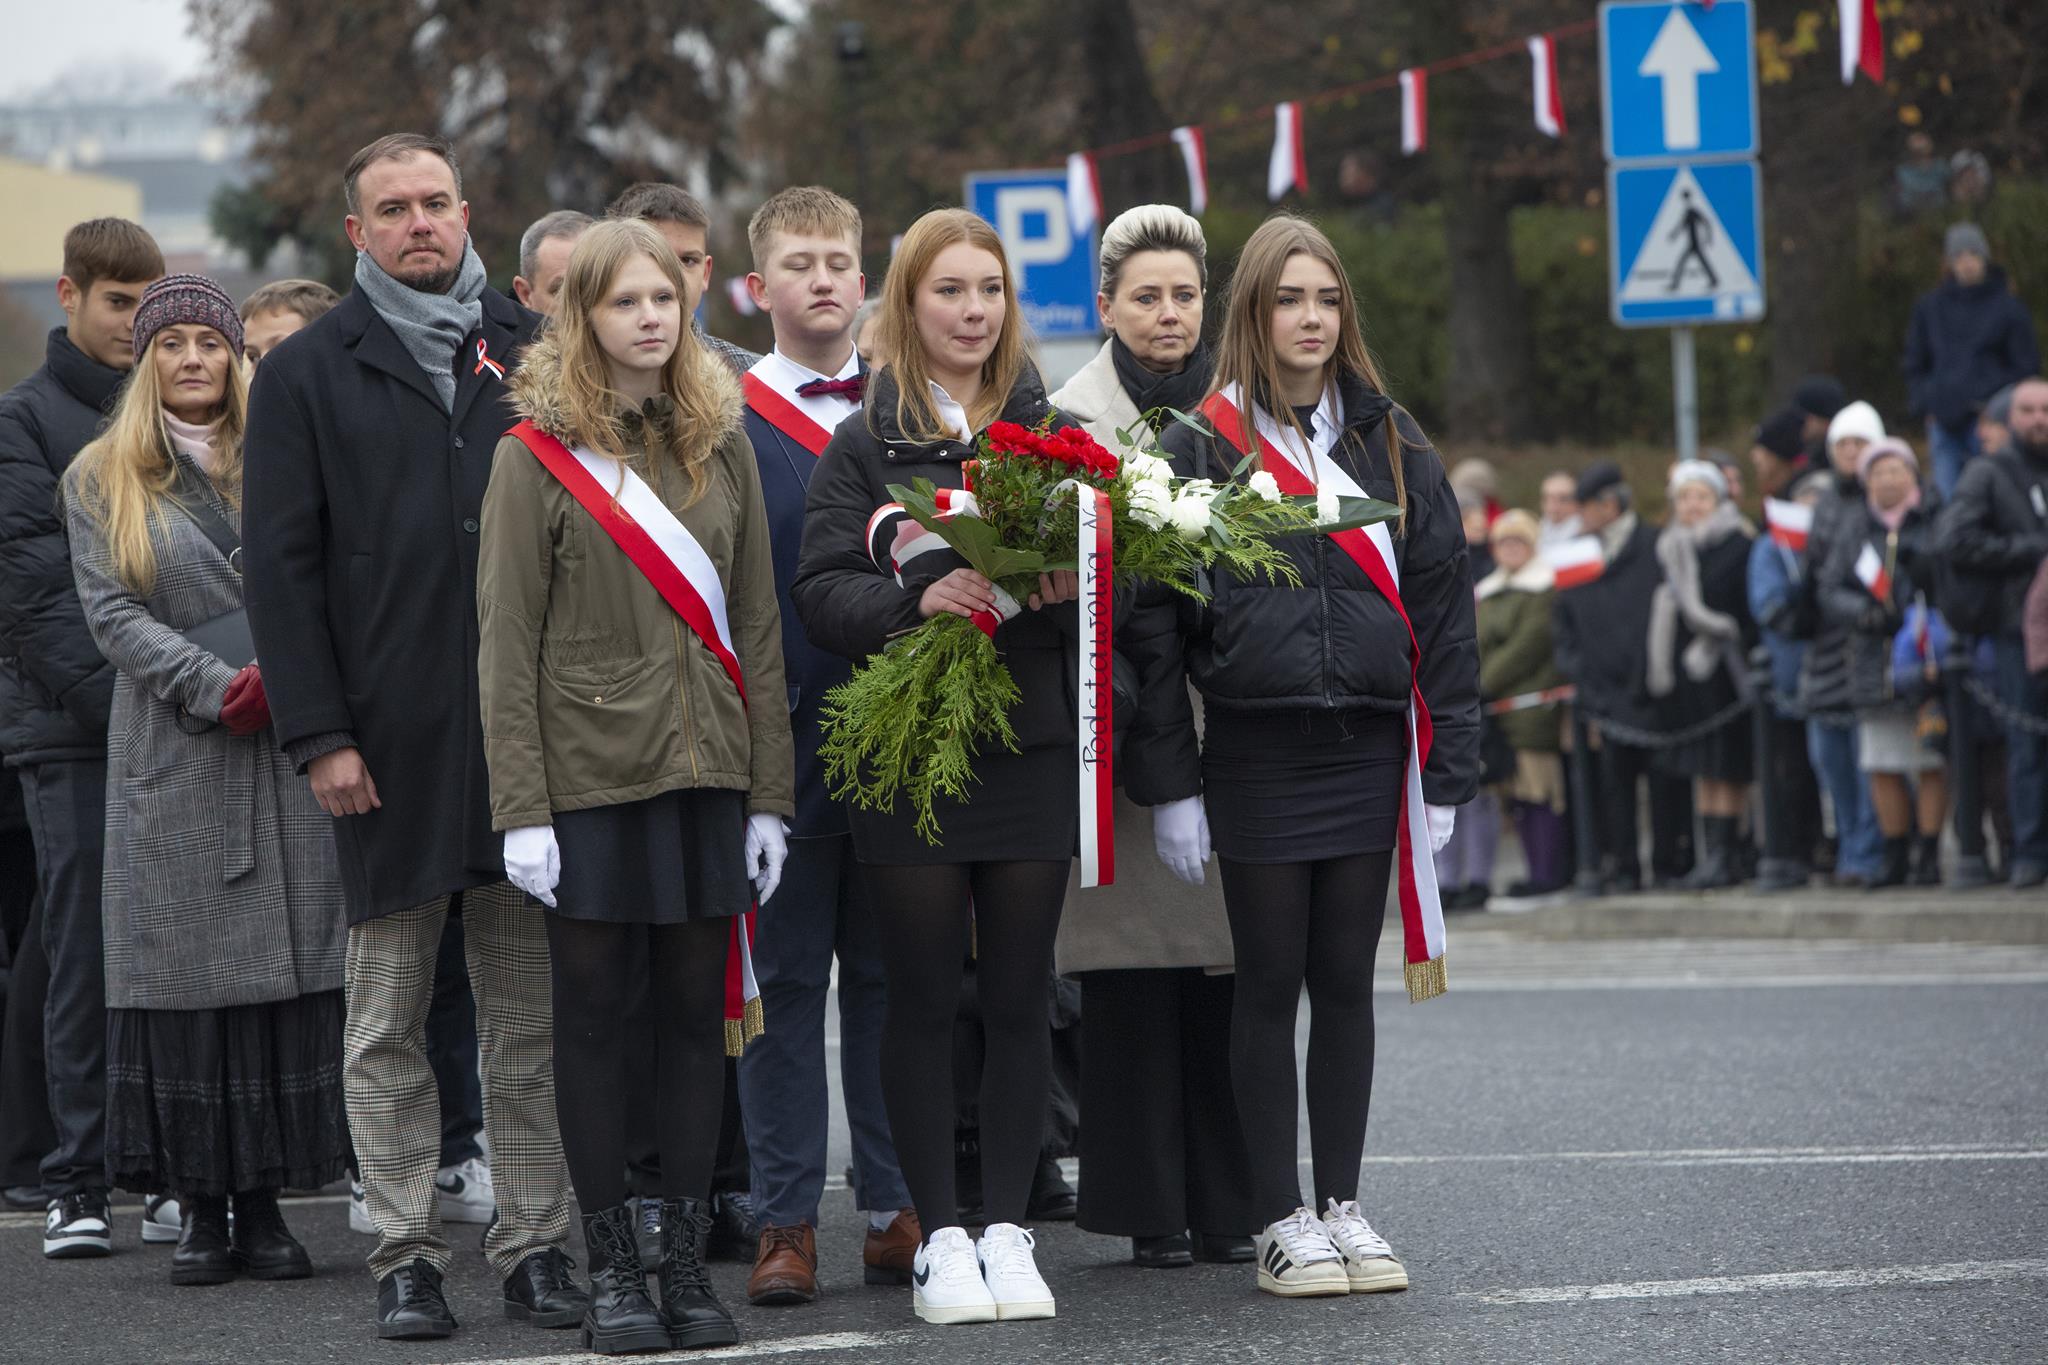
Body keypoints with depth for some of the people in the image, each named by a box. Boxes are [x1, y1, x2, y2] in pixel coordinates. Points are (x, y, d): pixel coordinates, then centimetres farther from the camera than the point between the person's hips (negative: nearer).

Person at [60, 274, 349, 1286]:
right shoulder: (100, 480, 8)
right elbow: (111, 612, -2)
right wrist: (218, 688, -14)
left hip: (291, 755, 1)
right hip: (173, 759, -1)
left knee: (290, 971, -2)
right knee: (183, 976, -3)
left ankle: (266, 1201, 3)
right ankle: (200, 1208, 2)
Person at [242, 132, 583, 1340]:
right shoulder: (308, 375, 5)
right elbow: (283, 568, 1)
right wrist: (320, 734, -8)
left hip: (530, 738, 2)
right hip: (392, 742, -1)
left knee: (534, 1015, 5)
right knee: (390, 1023, 3)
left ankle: (537, 1244, 11)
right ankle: (407, 1256, 8)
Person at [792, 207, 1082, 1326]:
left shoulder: (1052, 432, 10)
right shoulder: (862, 445, 3)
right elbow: (819, 592, -5)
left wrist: (1069, 591, -12)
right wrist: (916, 597, -22)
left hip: (1033, 742, 2)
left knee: (1018, 1000, 3)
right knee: (923, 1000, 1)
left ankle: (1006, 1230, 10)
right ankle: (939, 1235, 8)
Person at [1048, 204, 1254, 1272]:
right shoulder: (1069, 419, 0)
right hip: (1123, 728, -3)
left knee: (1226, 961, 3)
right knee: (1132, 967, -3)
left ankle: (1228, 1203, 10)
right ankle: (1151, 1210, 3)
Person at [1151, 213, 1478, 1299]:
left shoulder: (1391, 444, 8)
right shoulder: (1203, 444, 0)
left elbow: (1441, 606, 7)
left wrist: (1448, 768, 1)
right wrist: (1171, 779, -7)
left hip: (1367, 748, 2)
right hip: (1258, 750, -2)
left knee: (1346, 983, 7)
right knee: (1269, 985, 3)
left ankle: (1343, 1203, 15)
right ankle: (1280, 1217, 9)